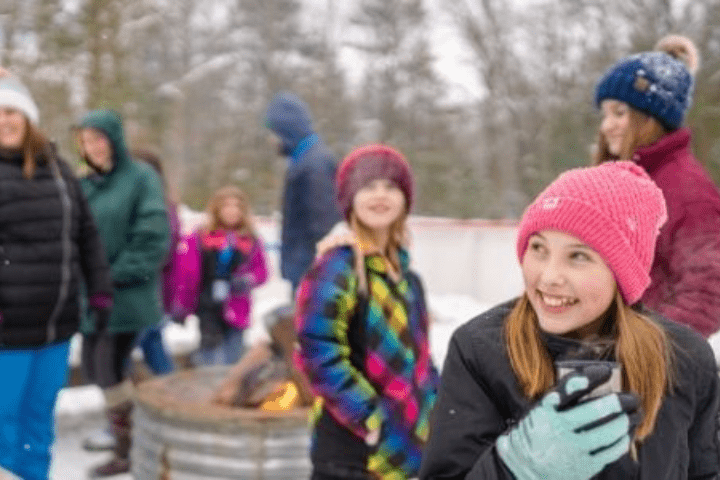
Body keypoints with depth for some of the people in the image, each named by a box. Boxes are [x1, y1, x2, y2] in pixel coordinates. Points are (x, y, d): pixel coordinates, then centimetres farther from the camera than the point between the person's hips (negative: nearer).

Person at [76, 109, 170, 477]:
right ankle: (126, 427, 33)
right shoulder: (87, 183, 11)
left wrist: (119, 275, -15)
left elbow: (153, 237, -14)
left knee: (110, 371, -5)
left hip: (127, 294, -7)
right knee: (93, 367, 12)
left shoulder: (141, 177, -8)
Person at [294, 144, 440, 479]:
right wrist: (369, 418, -21)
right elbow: (319, 354, -23)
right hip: (351, 452, -8)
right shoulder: (337, 269, -16)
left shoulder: (405, 277, 11)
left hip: (403, 444, 9)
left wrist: (433, 409, 6)